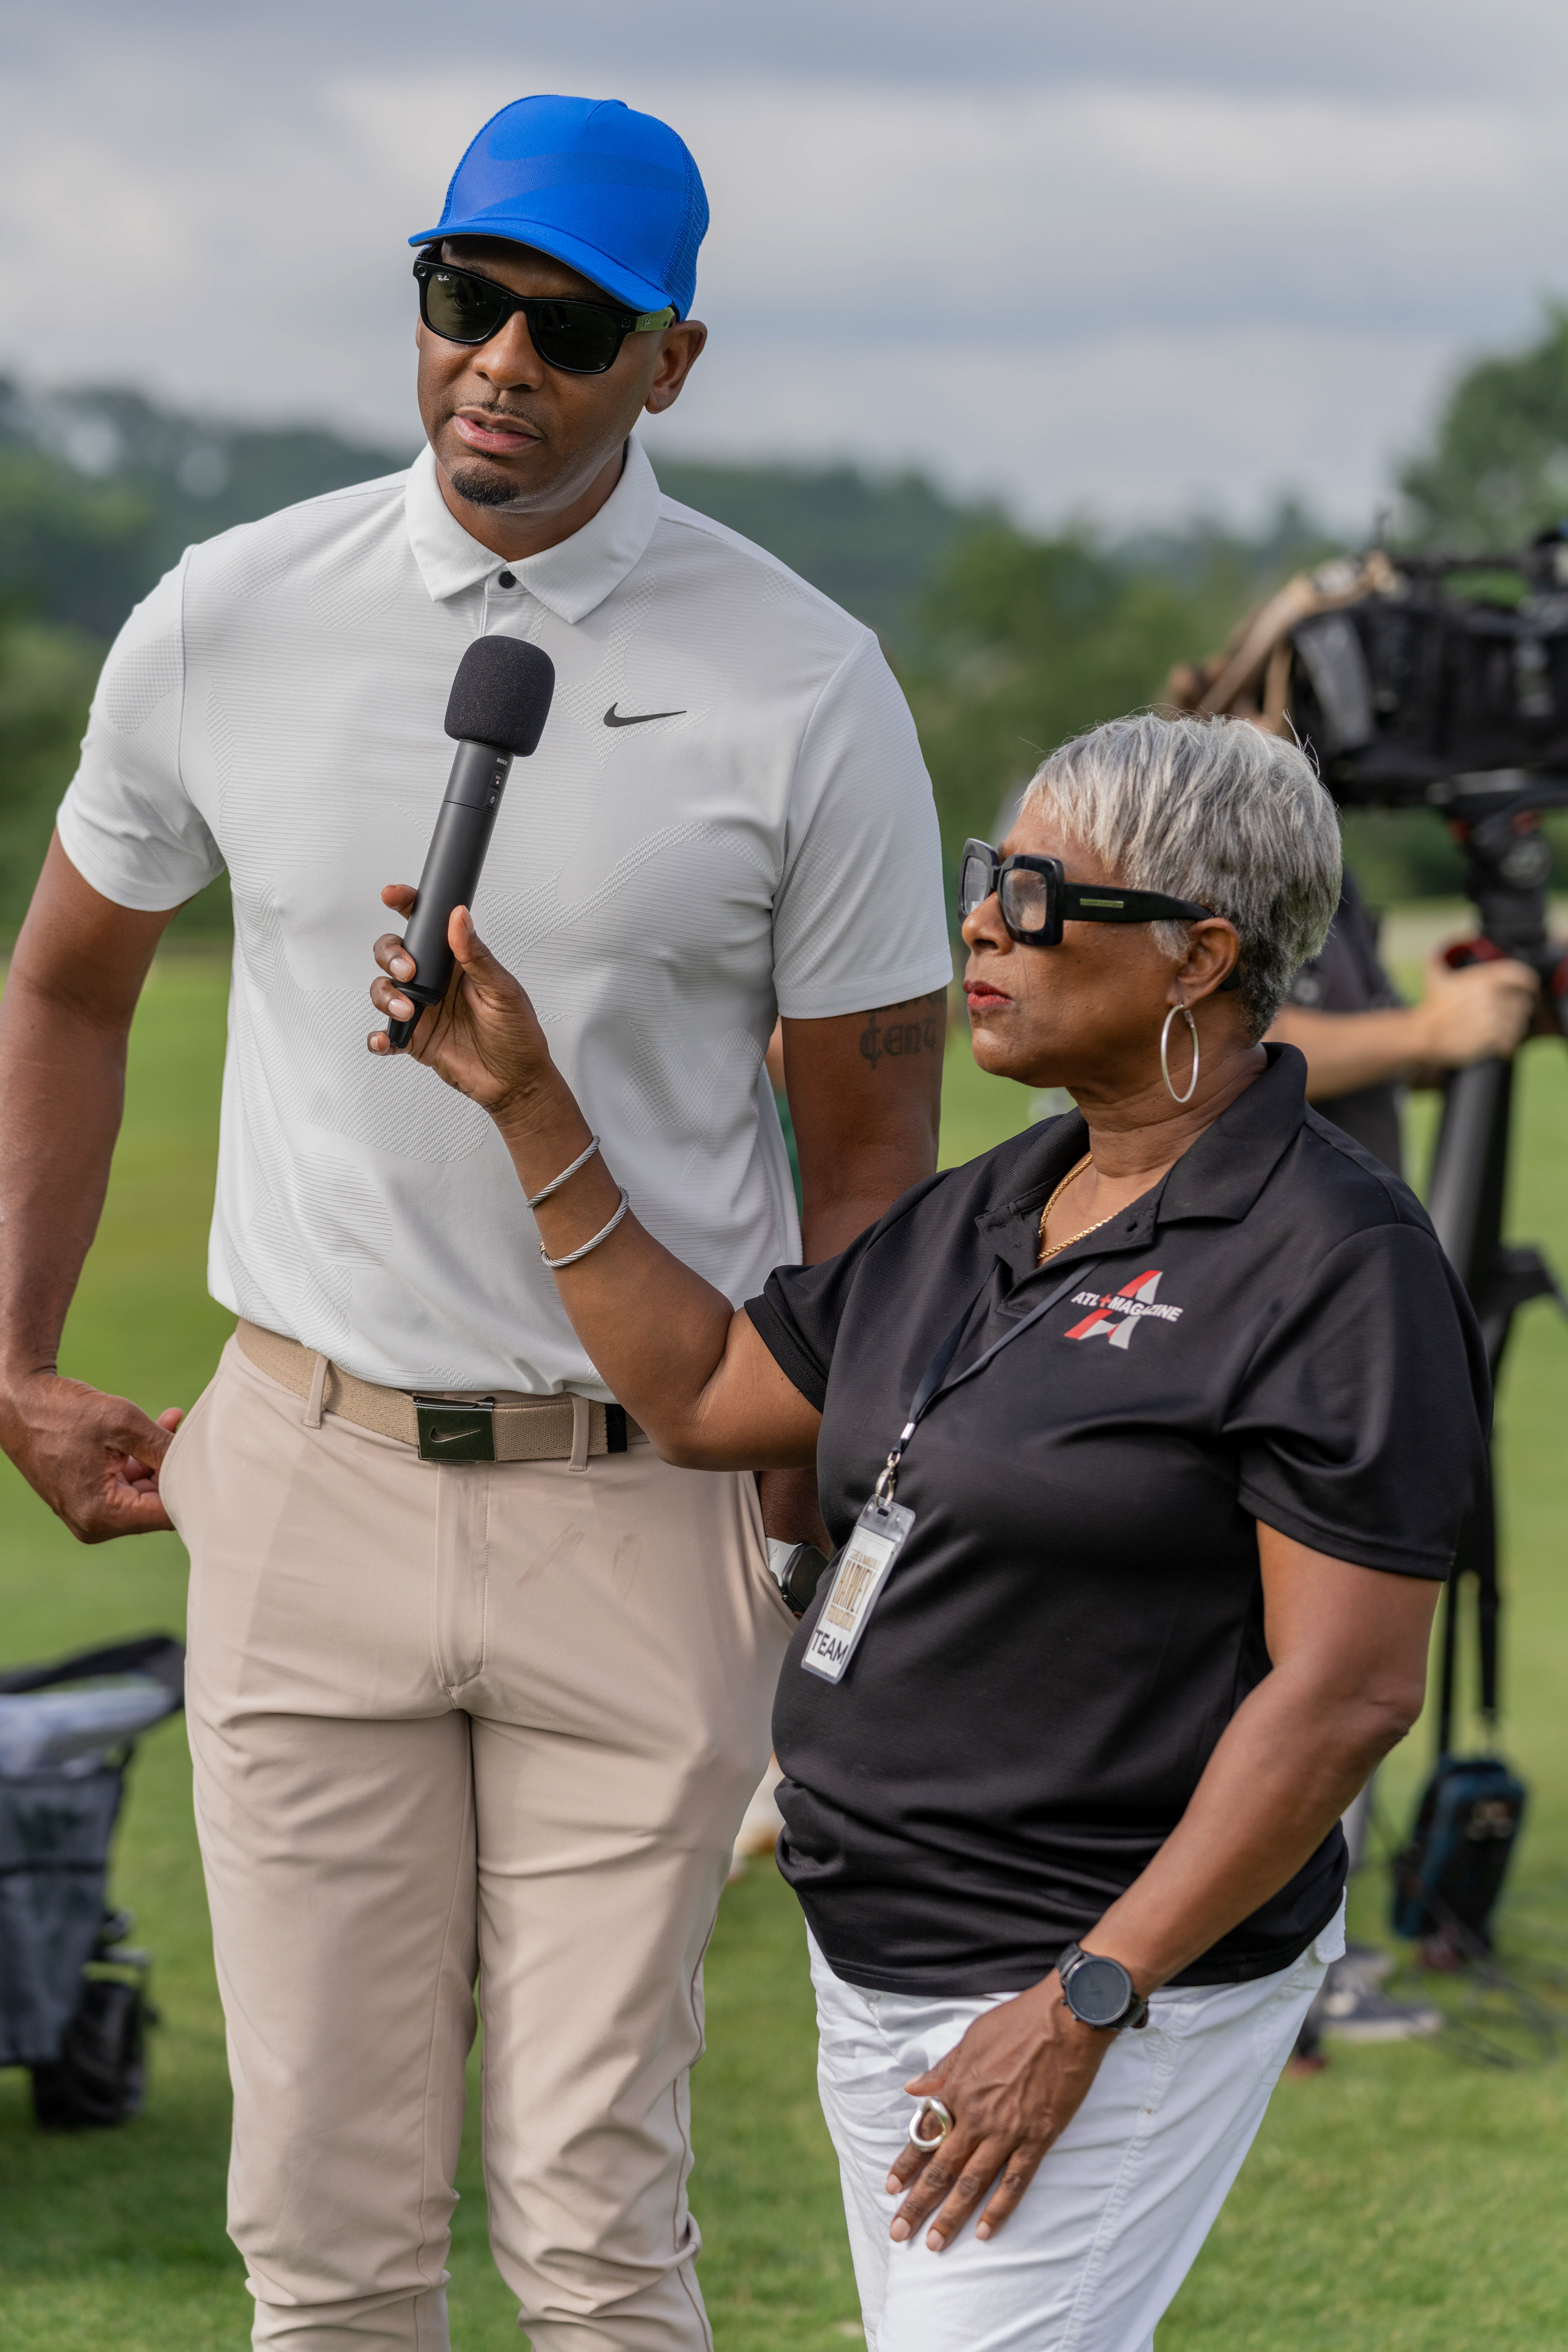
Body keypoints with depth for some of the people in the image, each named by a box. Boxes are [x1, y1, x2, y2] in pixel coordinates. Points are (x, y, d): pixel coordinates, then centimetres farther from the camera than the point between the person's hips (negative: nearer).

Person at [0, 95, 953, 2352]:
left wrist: (799, 1492, -3)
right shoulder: (230, 621, 1)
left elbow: (872, 1143, 2)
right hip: (308, 1481, 2)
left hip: (647, 1507, -2)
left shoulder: (803, 688, -5)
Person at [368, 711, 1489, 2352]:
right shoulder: (986, 1216, 10)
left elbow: (1348, 1691, -20)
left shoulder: (1335, 1265, -16)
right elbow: (704, 1394, 14)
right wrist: (526, 1105, 8)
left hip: (1119, 1976, -9)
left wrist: (1081, 2007, -21)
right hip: (890, 1964, 9)